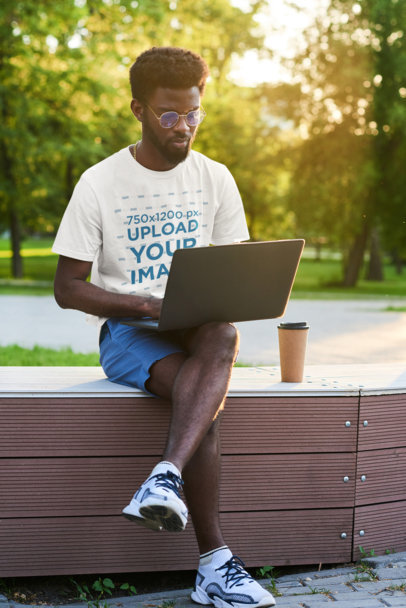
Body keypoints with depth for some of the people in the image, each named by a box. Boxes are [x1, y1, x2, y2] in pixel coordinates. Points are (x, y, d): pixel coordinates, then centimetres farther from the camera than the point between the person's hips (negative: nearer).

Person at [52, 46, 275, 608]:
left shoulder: (215, 179, 8)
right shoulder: (99, 184, -3)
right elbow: (67, 288, -3)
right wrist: (150, 305, -18)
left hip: (199, 326, 3)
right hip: (127, 330, -3)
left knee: (224, 336, -37)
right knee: (202, 398, -33)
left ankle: (165, 480, -50)